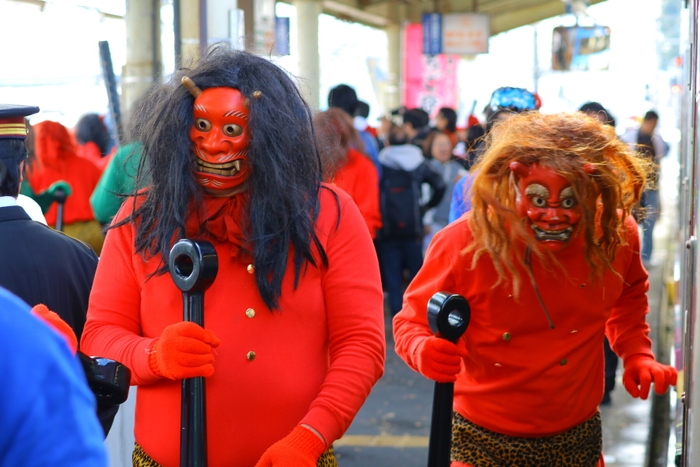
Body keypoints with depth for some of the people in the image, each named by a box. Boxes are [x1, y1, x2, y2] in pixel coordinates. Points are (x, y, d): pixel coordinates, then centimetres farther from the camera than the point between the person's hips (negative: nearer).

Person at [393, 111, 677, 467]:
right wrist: (424, 351, -31)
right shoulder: (463, 244, -22)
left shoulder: (616, 234, -11)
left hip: (576, 438, 3)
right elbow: (412, 323, -9)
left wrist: (637, 352, -1)